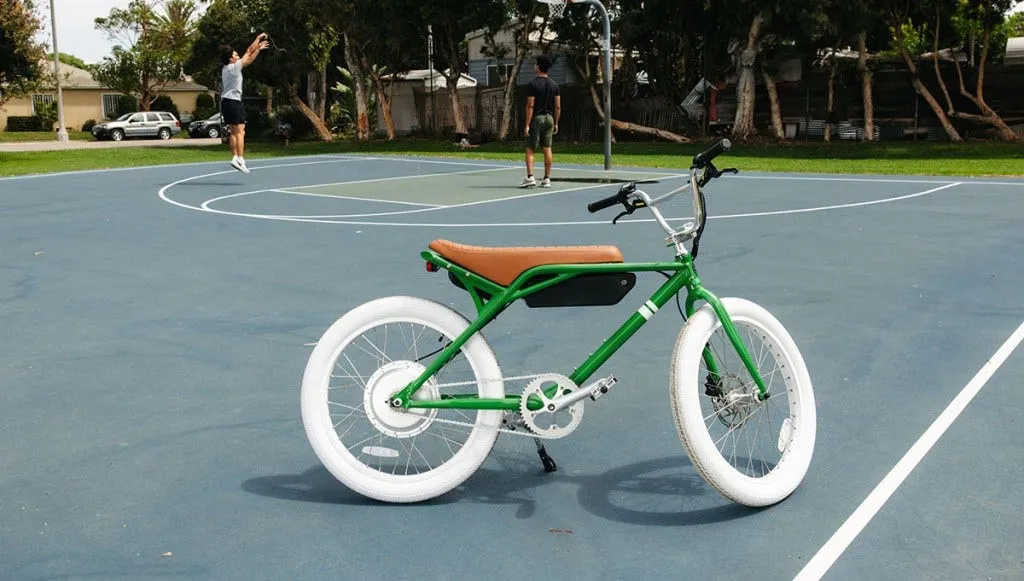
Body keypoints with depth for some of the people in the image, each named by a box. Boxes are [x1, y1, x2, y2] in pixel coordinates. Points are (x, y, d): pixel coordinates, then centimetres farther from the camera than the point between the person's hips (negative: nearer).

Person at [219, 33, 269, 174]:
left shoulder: (226, 69, 16)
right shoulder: (234, 67, -8)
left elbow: (249, 59, 24)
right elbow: (249, 52, -3)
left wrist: (258, 48, 27)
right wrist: (258, 38, 7)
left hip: (226, 102, 10)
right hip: (234, 101, -10)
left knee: (234, 132, 11)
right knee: (240, 132, -13)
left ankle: (235, 157, 9)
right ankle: (240, 159, -20)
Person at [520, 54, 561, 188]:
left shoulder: (533, 84, -10)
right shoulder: (554, 85, 7)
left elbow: (530, 106, -13)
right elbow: (558, 107, 6)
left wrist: (527, 124, -13)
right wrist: (556, 123, 14)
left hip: (537, 118, -5)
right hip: (549, 118, 5)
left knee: (530, 149, -1)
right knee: (547, 149, 6)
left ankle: (530, 177, -11)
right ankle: (547, 179, 7)